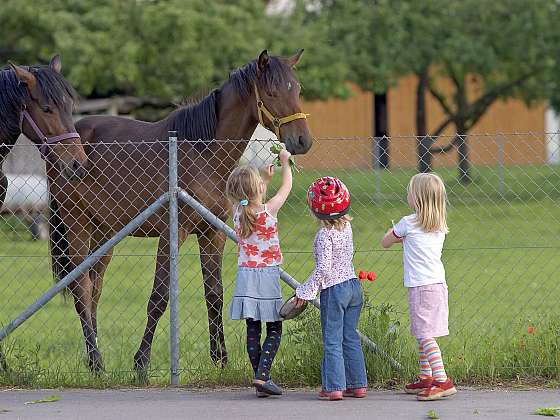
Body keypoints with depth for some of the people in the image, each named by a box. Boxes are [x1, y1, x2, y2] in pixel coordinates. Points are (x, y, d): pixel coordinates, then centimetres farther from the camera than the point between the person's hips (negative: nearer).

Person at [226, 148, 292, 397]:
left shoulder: (238, 212, -1)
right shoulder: (269, 210, -13)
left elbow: (252, 201, 24)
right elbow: (286, 187, 4)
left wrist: (266, 178, 31)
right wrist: (285, 162, 18)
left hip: (246, 274, 4)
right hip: (268, 275, -4)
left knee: (253, 330, 6)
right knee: (274, 330, 3)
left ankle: (261, 381, 6)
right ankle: (262, 375, -12)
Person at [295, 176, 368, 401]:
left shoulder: (324, 235, -17)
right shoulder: (346, 226, 4)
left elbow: (323, 269, -20)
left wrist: (305, 291, -15)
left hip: (333, 289, -7)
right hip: (353, 284, 7)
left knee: (332, 340, -1)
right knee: (350, 337, 12)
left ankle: (334, 386, -3)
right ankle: (358, 384, 13)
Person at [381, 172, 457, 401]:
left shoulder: (408, 223, -8)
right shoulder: (440, 226, 10)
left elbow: (385, 243, 8)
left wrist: (393, 232, 26)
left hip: (420, 286, -8)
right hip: (438, 284, 8)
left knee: (426, 335, -11)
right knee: (423, 334, 17)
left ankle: (442, 381, -20)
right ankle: (425, 378, 24)